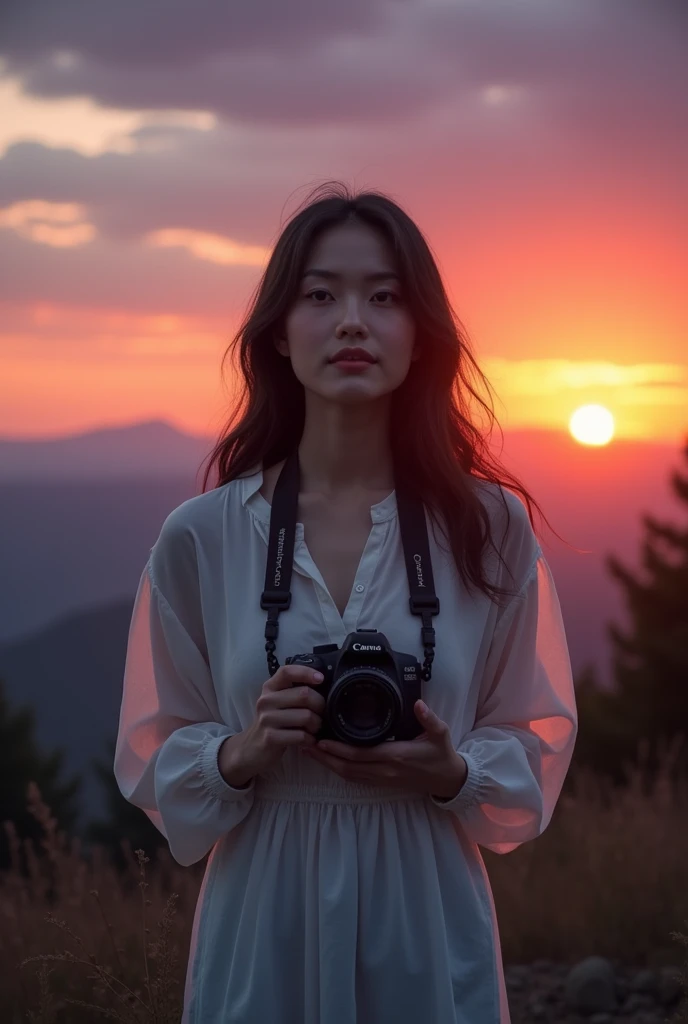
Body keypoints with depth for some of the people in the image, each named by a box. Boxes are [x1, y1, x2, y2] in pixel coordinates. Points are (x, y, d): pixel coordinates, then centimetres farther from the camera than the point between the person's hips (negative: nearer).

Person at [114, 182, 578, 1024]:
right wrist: (239, 756, -16)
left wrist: (453, 773, -15)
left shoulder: (492, 529, -3)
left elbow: (537, 748, 4)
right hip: (263, 930, 0)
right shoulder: (200, 537, -4)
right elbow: (152, 765, 3)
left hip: (430, 930, 0)